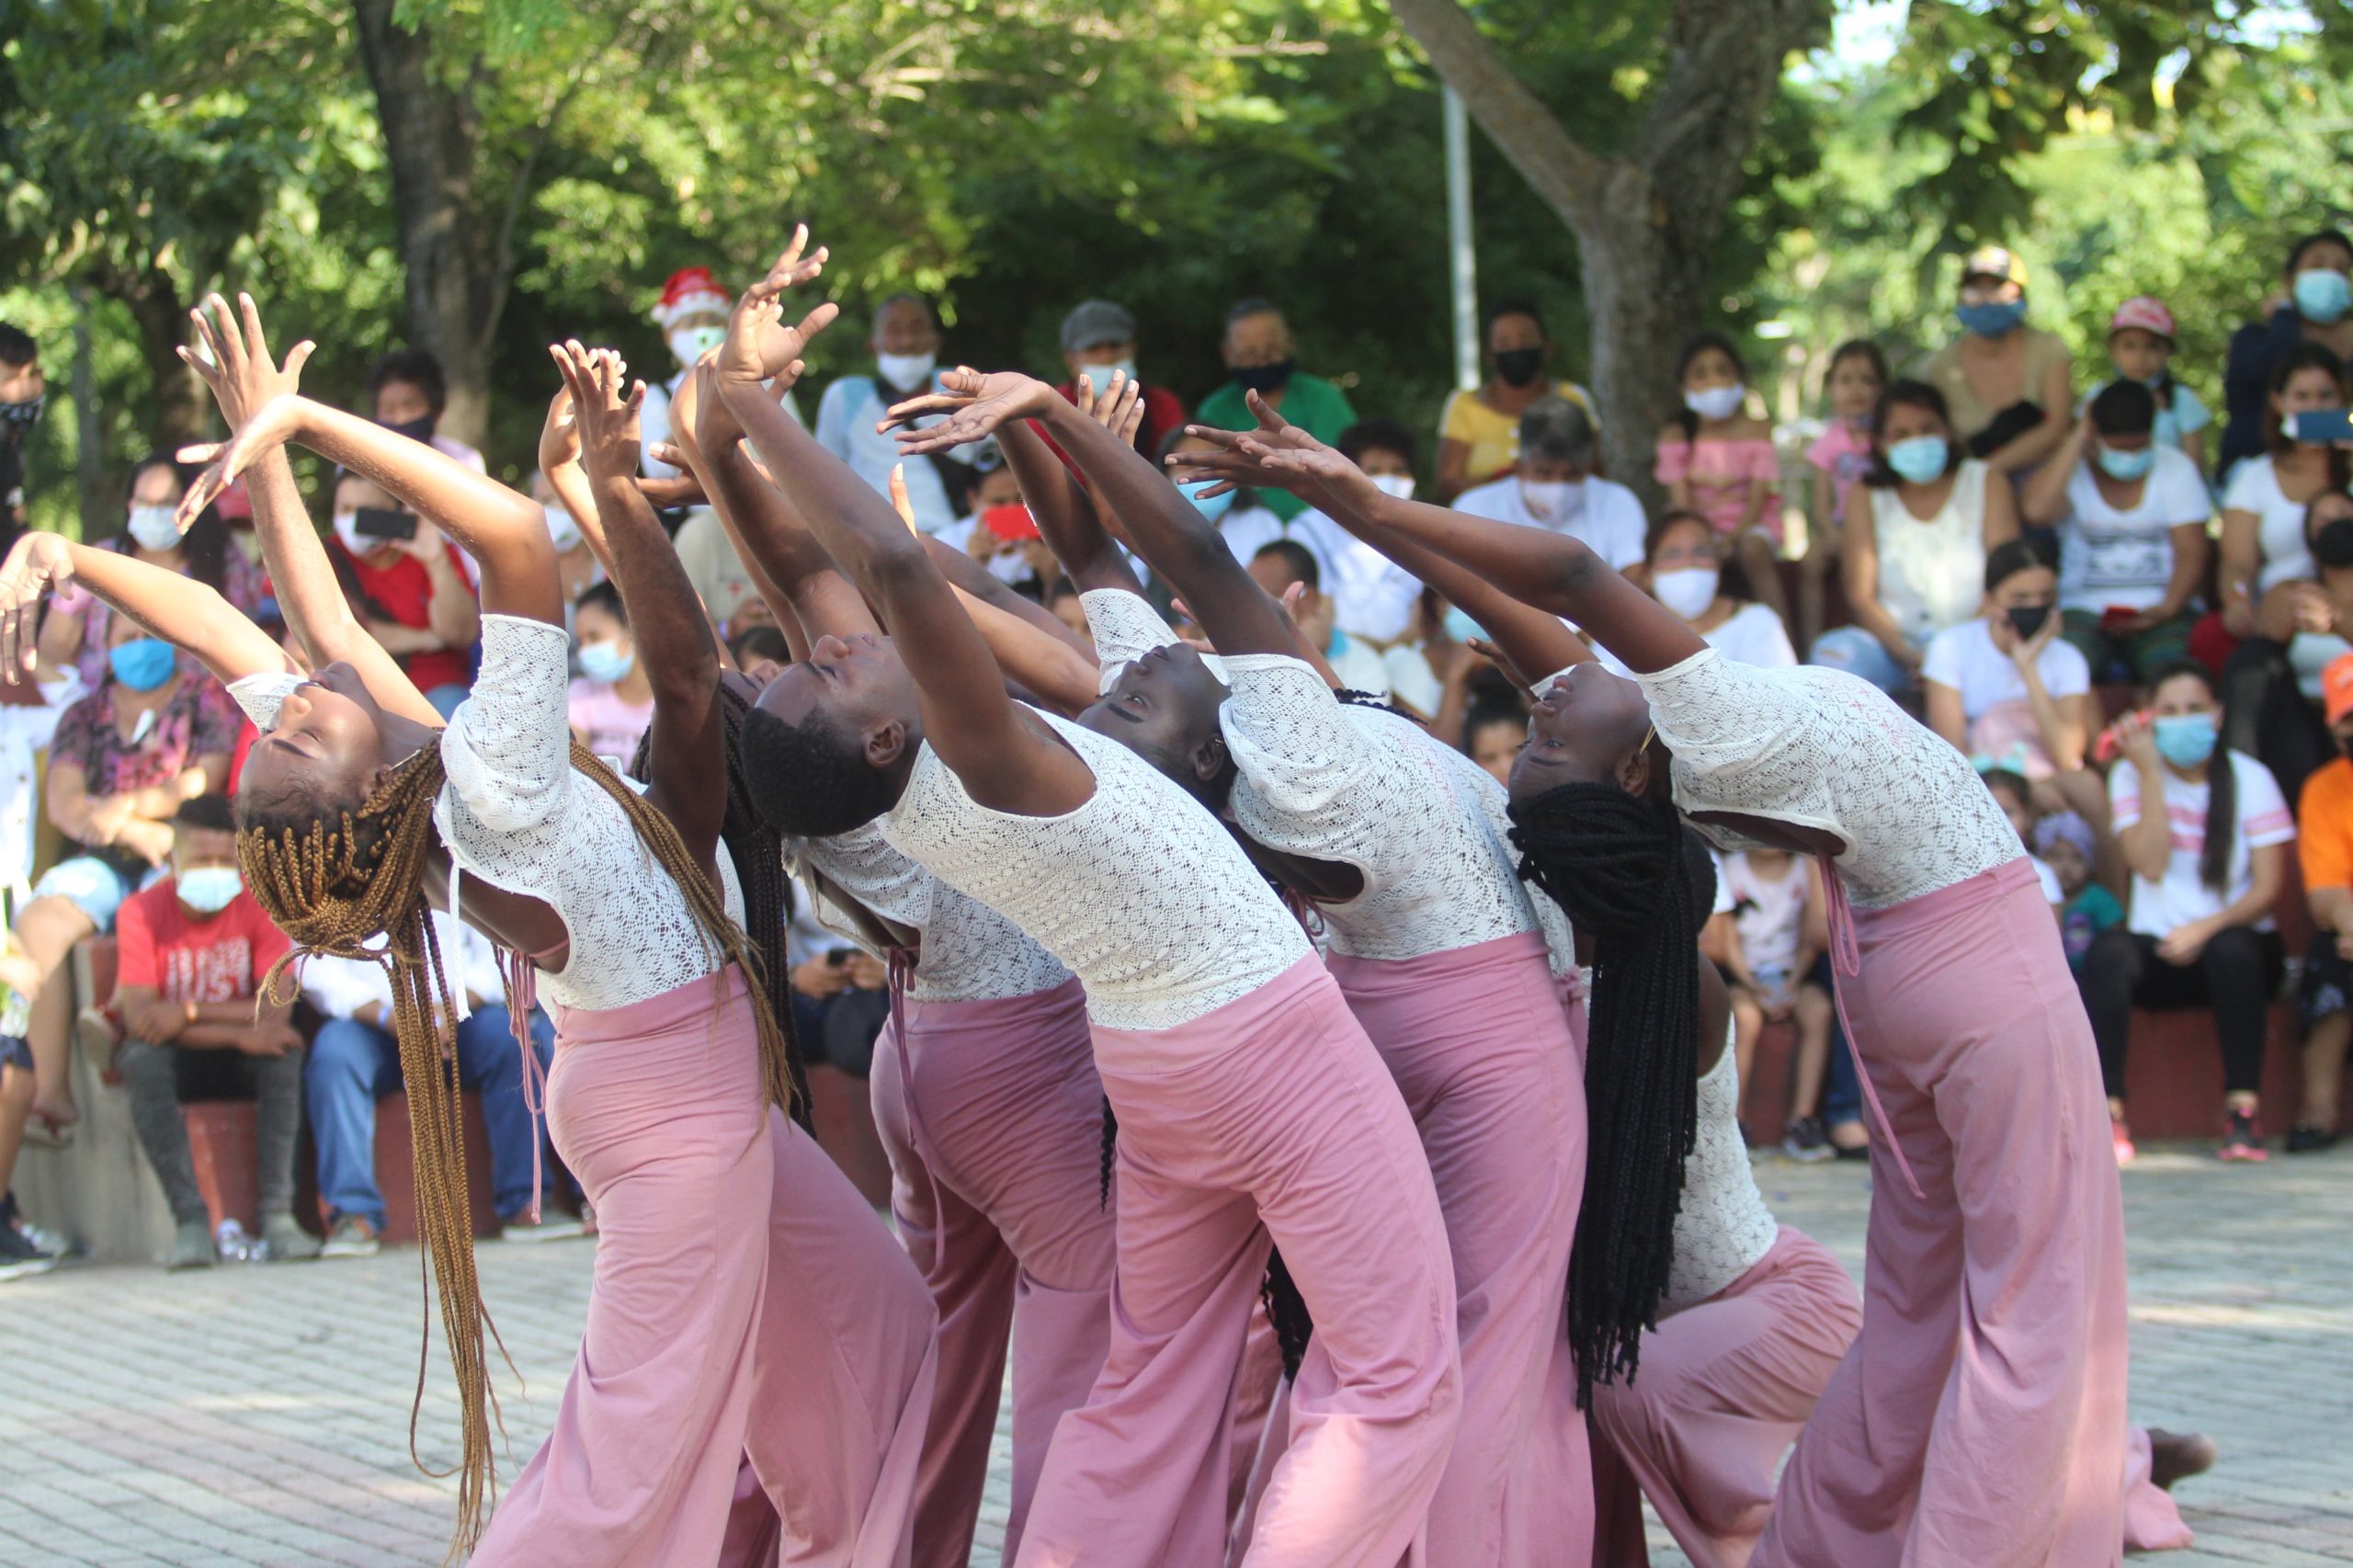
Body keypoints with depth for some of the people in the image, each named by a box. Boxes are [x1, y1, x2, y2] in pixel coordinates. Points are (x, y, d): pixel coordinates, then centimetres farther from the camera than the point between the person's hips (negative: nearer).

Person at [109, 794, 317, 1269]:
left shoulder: (259, 905, -9)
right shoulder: (141, 912, -13)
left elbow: (277, 1009, -20)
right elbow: (138, 1017, -23)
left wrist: (189, 1011, -29)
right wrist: (239, 1032, -31)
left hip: (241, 1066, 1)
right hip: (177, 1062, -1)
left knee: (285, 1050, -30)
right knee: (141, 1057, -33)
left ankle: (277, 1213, -31)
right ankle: (189, 1217, -34)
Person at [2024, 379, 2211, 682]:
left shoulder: (2176, 469, 10)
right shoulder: (2070, 469, 7)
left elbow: (2190, 553, 3)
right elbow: (2036, 510, -16)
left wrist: (2167, 609, -17)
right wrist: (2078, 438, -8)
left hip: (2159, 611, 1)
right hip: (2085, 609, 0)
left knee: (2172, 664, -34)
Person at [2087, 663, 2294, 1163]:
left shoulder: (2250, 779, -1)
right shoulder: (2131, 776, 3)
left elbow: (2269, 886, -7)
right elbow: (2151, 865, -12)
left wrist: (2209, 927, -24)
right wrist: (2150, 773, -15)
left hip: (2235, 939, -1)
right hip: (2160, 948, 1)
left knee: (2230, 950, -36)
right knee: (2109, 949, -32)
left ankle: (2243, 1109, -32)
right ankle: (2107, 1113, -38)